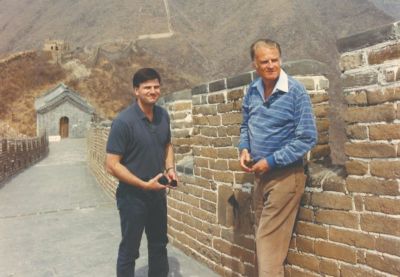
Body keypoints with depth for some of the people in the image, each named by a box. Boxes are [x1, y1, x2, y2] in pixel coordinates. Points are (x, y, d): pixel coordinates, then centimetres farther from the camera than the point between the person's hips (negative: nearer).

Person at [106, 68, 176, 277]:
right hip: (132, 195, -6)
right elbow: (112, 165, -20)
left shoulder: (163, 115, -1)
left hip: (157, 193, 6)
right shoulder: (123, 121, -20)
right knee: (129, 250, 9)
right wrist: (145, 185, -22)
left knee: (159, 244, 21)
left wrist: (169, 168, -2)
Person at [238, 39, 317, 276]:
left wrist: (271, 161, -18)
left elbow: (308, 138, -16)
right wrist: (244, 149, -2)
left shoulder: (296, 91, -14)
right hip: (260, 174, 7)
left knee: (269, 243, -4)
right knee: (264, 239, 18)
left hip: (285, 175, -6)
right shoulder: (252, 91, 5)